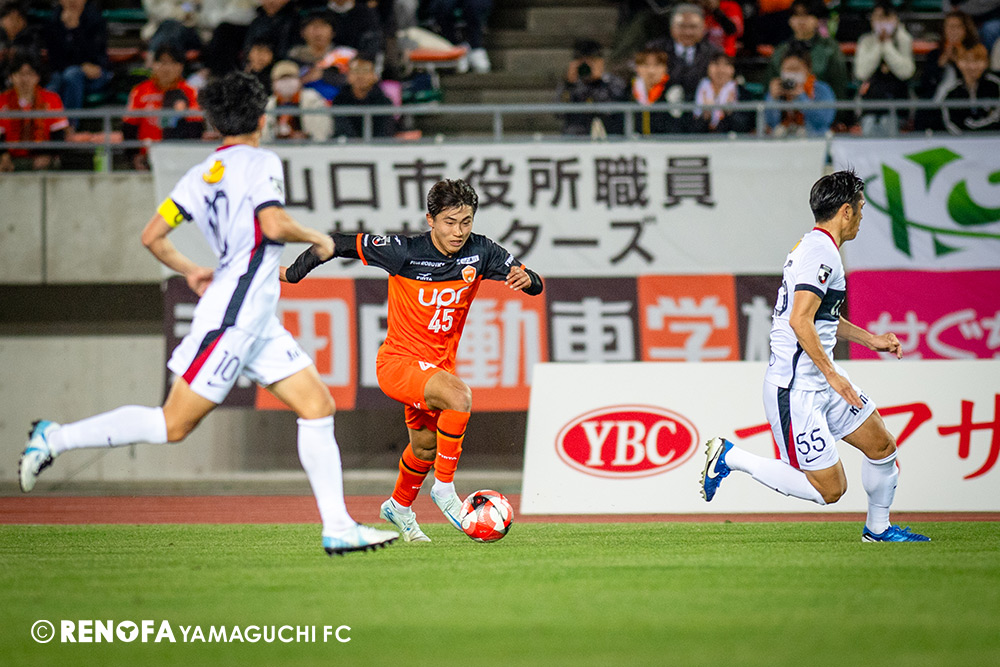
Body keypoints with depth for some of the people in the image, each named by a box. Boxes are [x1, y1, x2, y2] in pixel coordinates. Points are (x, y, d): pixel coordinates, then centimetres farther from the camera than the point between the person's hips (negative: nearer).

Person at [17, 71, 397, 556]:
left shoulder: (201, 174, 13)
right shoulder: (260, 162, -8)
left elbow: (152, 236, 11)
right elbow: (273, 224, -24)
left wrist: (189, 271, 26)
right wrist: (316, 238, -6)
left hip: (255, 320, 9)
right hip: (233, 314, -9)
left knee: (318, 406, 4)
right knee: (174, 425, -7)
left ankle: (337, 528, 0)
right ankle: (56, 438, 1)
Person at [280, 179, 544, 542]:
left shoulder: (479, 251, -9)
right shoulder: (405, 251, -21)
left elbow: (535, 284, -8)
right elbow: (340, 243, -15)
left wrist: (527, 278, -31)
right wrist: (293, 273, -10)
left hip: (439, 363, 6)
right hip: (399, 360, -6)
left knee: (426, 446, 23)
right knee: (458, 395, -32)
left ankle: (399, 506, 52)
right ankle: (444, 488, -19)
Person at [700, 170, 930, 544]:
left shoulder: (814, 247, 14)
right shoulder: (821, 253, -18)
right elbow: (799, 321, -27)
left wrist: (870, 339, 25)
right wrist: (832, 374, -23)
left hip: (821, 384, 11)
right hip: (796, 390, -11)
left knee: (882, 446, 13)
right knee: (830, 488, -8)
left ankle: (877, 529, 30)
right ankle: (730, 458, 0)